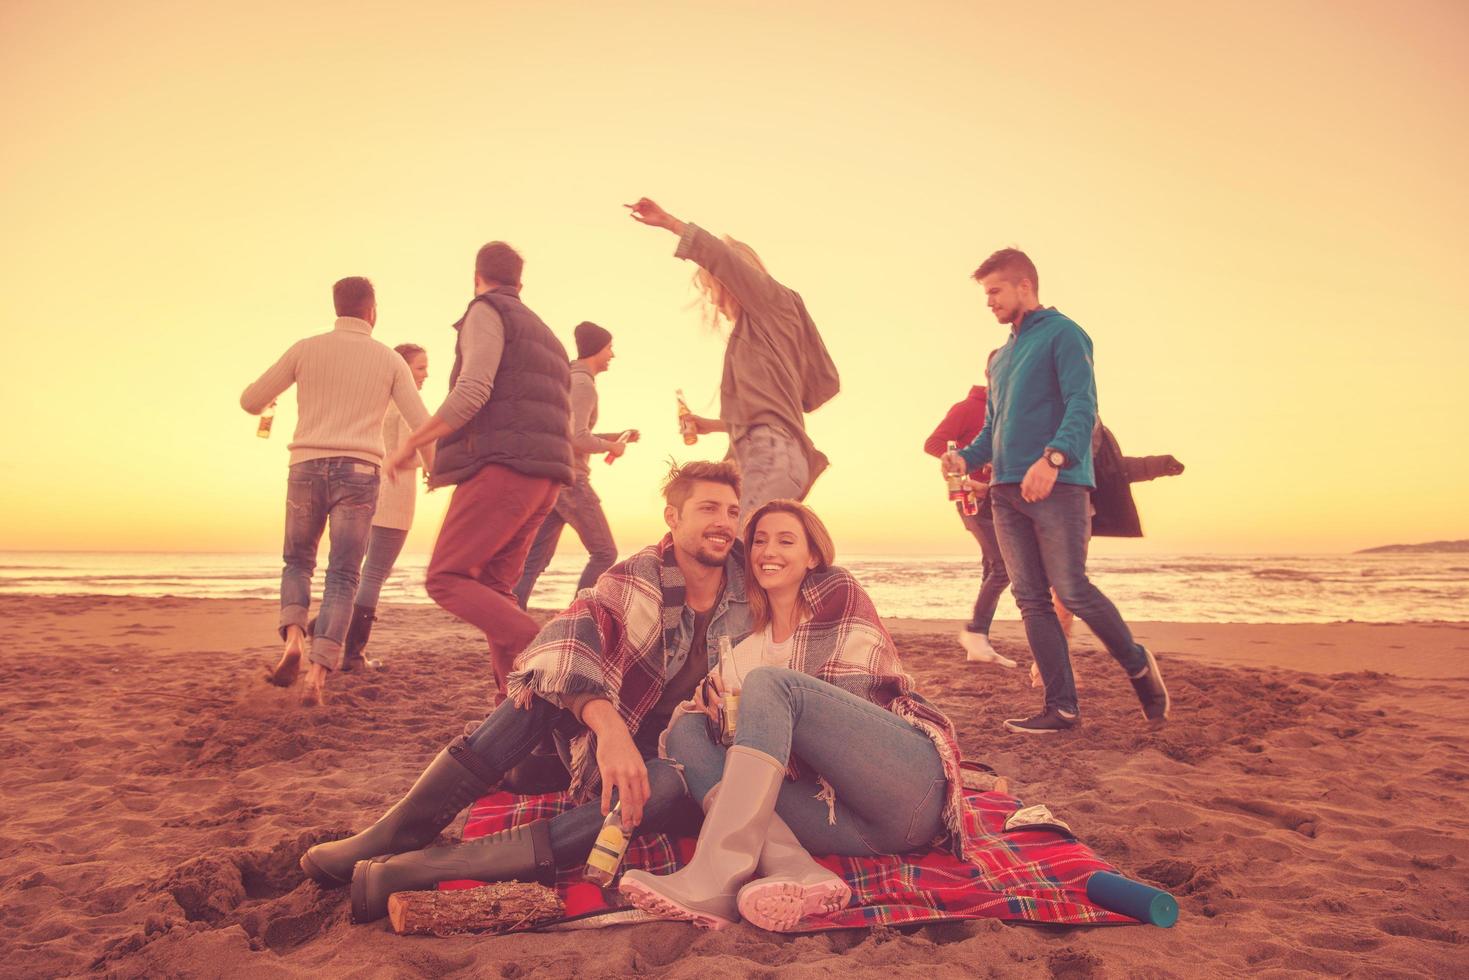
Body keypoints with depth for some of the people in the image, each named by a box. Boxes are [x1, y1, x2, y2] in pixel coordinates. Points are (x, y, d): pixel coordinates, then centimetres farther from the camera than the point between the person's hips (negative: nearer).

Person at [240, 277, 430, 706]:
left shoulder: (306, 349, 7)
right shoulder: (390, 360, 7)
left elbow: (250, 401, 10)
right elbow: (422, 424, 3)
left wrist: (266, 399, 35)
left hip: (307, 469, 1)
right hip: (358, 474, -1)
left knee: (298, 561, 21)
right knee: (342, 577, 3)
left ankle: (293, 639, -3)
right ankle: (317, 675, -10)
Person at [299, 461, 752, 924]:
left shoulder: (750, 590, -5)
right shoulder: (636, 579, -11)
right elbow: (568, 638, -30)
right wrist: (610, 727, -47)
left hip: (666, 757, 0)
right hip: (593, 731, 0)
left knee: (669, 785, -37)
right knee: (557, 675, -31)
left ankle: (432, 868, -39)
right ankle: (401, 831, -27)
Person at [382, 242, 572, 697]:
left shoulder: (487, 311, 2)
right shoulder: (543, 333, 28)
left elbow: (472, 393, -15)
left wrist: (408, 444, -6)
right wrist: (455, 464, 33)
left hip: (501, 468, -8)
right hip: (544, 476, 8)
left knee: (446, 579, -6)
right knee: (493, 584, 11)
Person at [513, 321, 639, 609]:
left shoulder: (569, 381, 20)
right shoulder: (583, 384, -11)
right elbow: (578, 438, -22)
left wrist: (615, 436, 20)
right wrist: (611, 447, -6)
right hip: (570, 479, -9)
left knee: (535, 559, 5)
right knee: (604, 553, 0)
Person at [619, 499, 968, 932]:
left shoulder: (837, 592, 7)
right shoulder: (750, 642, 20)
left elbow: (851, 699, -4)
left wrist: (748, 702, -9)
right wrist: (715, 695, -8)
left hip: (912, 784, -5)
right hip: (844, 818, 5)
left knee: (768, 683, -23)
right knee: (685, 729, -9)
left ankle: (716, 878, -37)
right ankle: (795, 869, -35)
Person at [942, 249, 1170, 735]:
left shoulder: (1063, 335, 0)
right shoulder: (1001, 357, 23)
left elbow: (1082, 406, -13)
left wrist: (1053, 458, -29)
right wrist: (967, 457, 5)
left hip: (1058, 486, -7)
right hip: (1007, 491, 7)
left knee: (1072, 590, -10)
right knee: (1031, 600, 2)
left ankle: (1138, 665, 15)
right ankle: (1062, 707, 7)